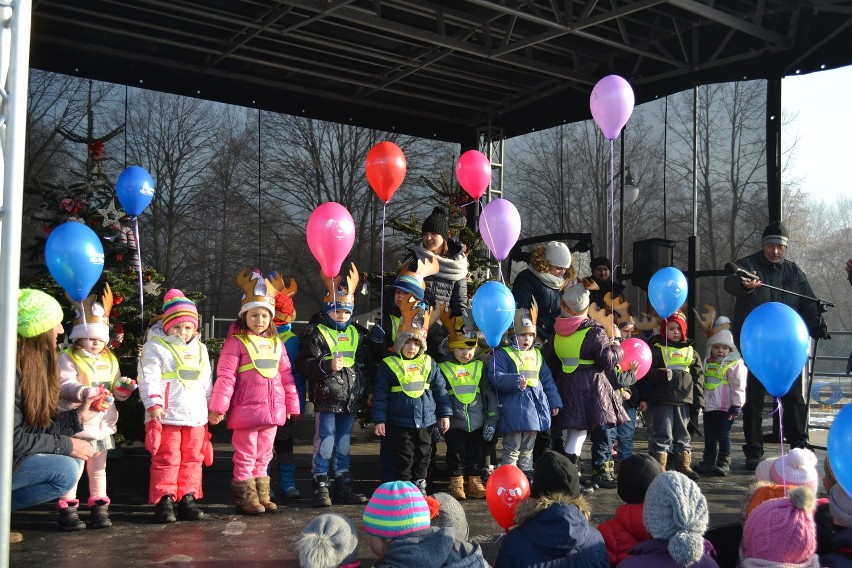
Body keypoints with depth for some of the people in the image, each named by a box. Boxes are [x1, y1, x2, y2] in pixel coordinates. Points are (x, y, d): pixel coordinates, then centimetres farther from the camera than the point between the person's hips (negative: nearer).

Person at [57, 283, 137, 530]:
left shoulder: (110, 360, 12)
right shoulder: (68, 359, -6)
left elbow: (116, 389, 17)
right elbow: (65, 384, -21)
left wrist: (122, 388, -6)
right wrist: (84, 392, -38)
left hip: (102, 424, 6)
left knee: (98, 468, 13)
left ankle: (99, 507, 21)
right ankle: (67, 509, 6)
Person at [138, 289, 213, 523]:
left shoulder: (200, 349, 17)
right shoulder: (155, 347, -2)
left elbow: (207, 382, 23)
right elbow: (149, 378, -11)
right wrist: (153, 403, -21)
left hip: (196, 415, 6)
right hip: (167, 416, -6)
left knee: (192, 459, 9)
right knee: (166, 459, -3)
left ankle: (187, 499, 18)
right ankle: (163, 501, 5)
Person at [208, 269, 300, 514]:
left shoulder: (276, 343, 11)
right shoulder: (236, 342, -7)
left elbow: (286, 376, 15)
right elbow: (226, 376, -11)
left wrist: (291, 404, 15)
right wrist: (218, 407, -14)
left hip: (272, 410, 6)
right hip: (245, 410, -5)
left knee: (264, 455, 15)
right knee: (246, 455, 3)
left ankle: (262, 494, 25)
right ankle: (245, 497, 14)